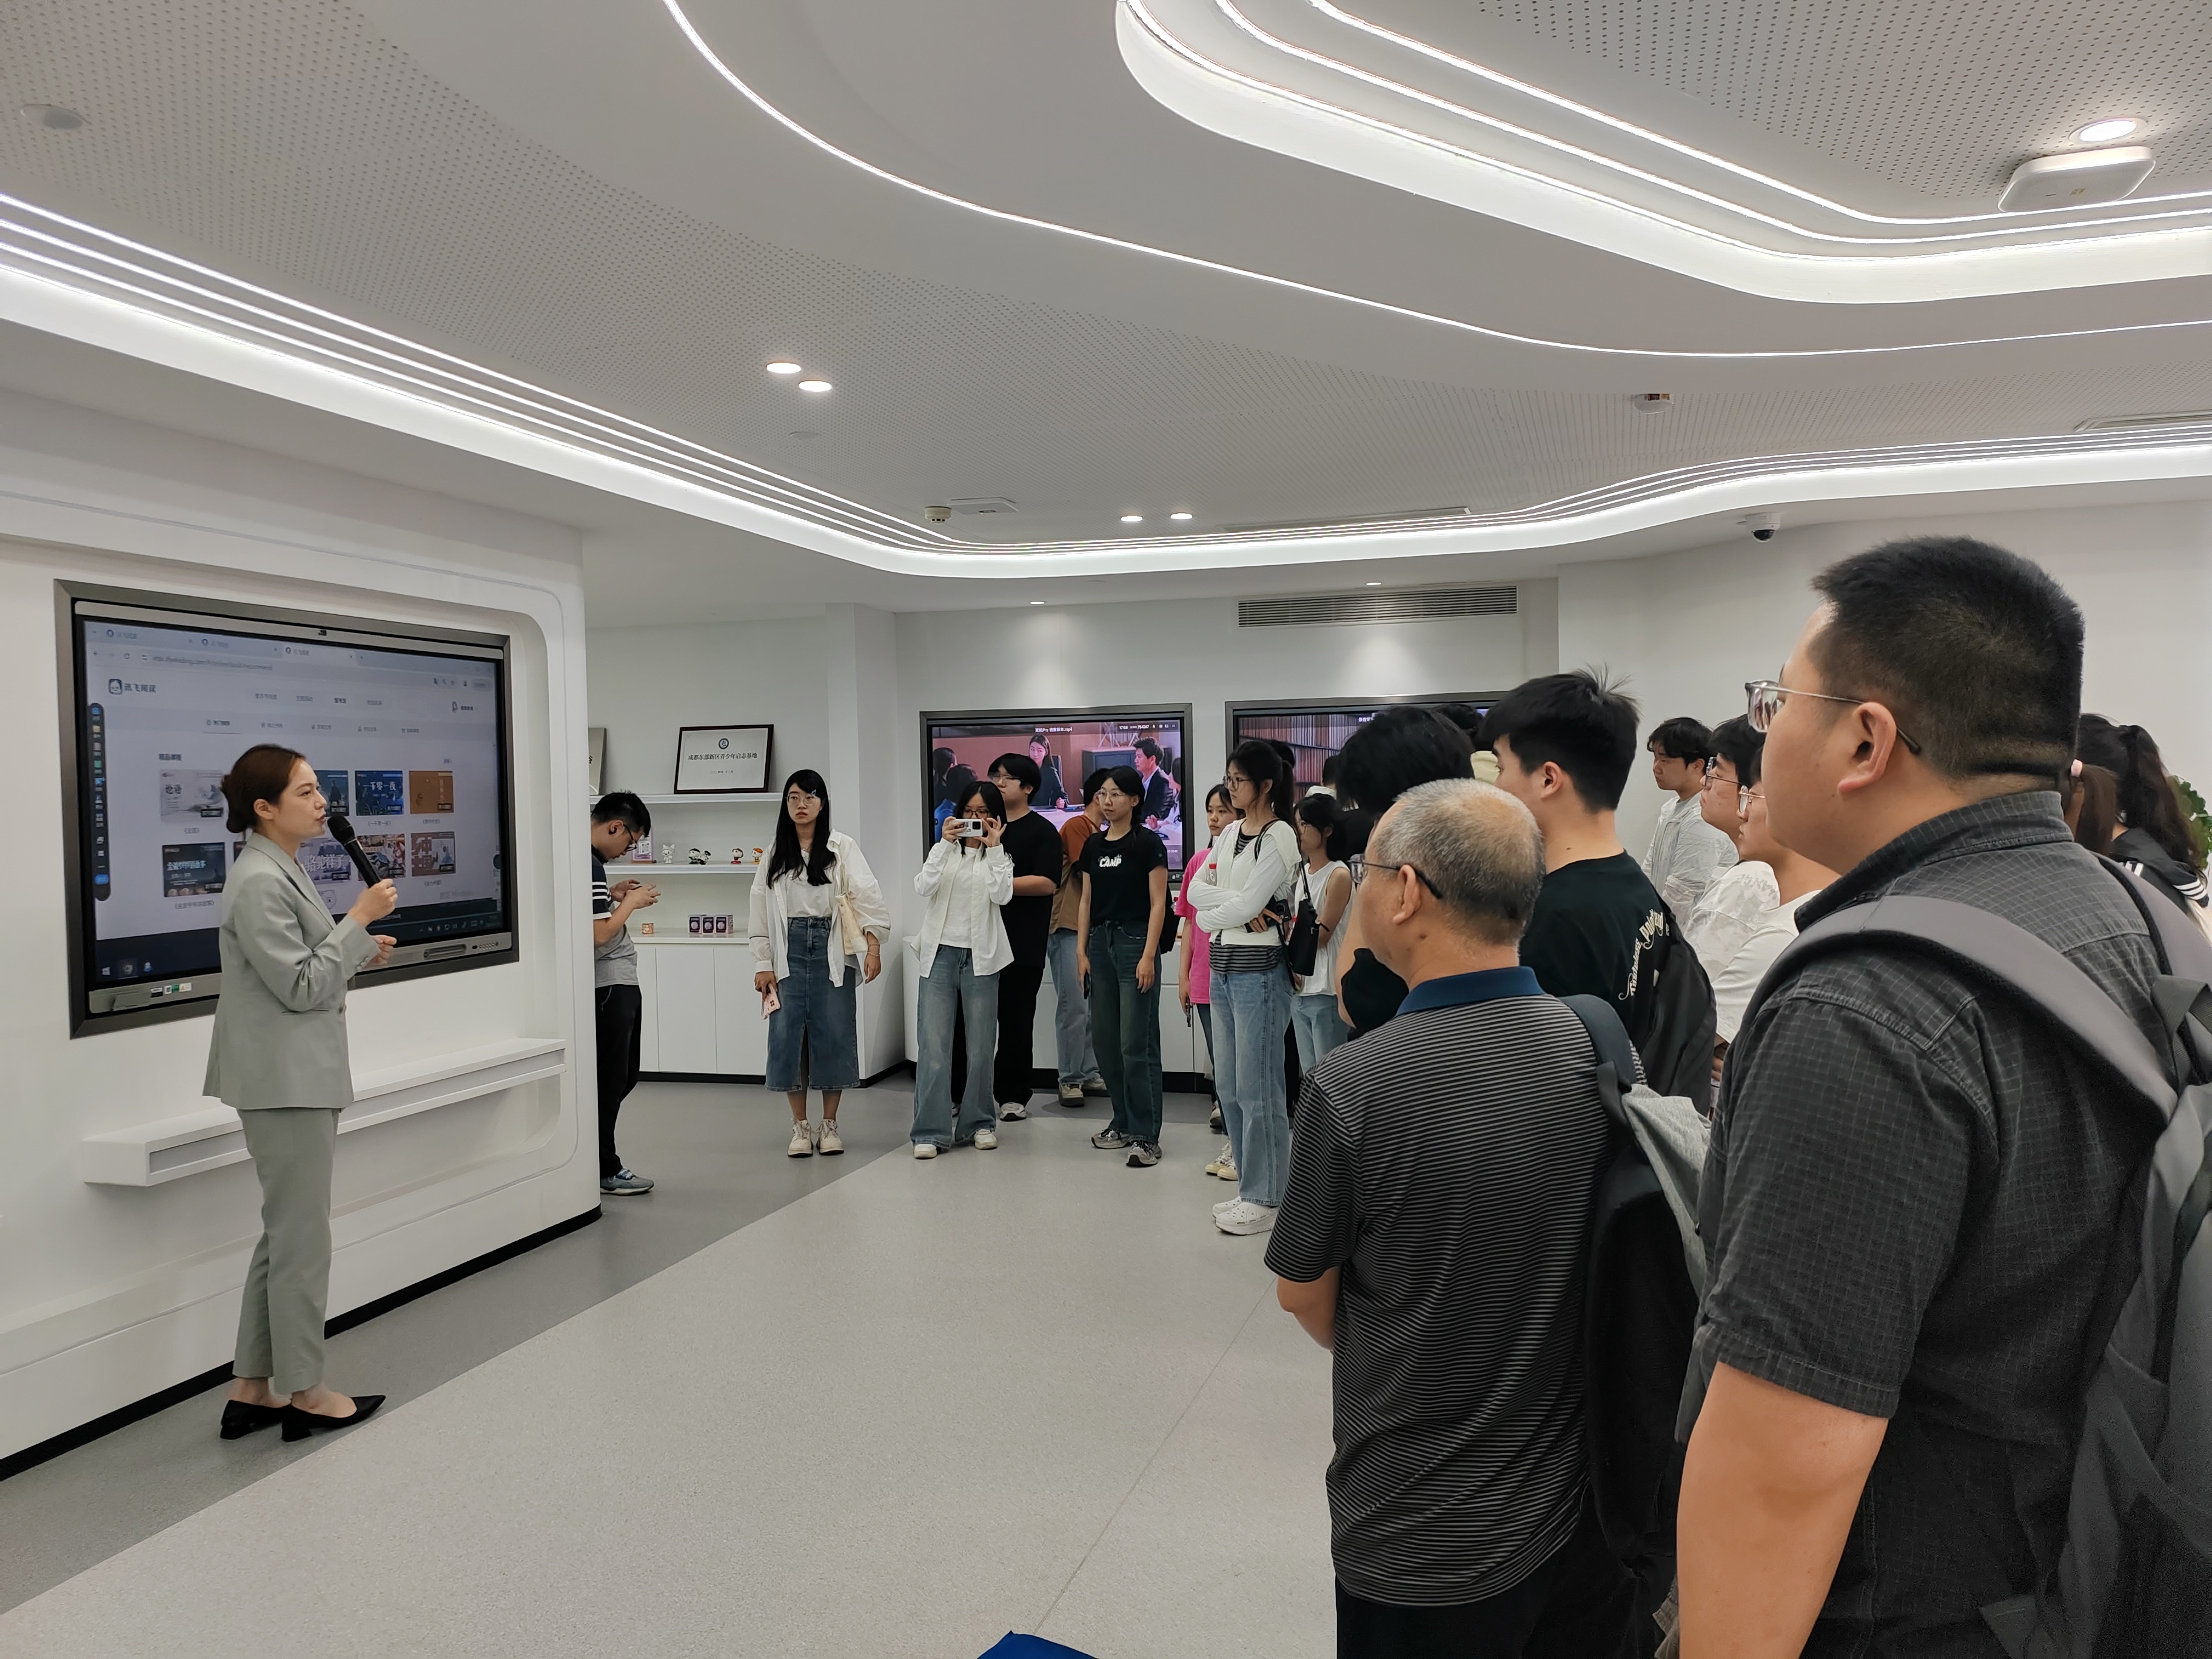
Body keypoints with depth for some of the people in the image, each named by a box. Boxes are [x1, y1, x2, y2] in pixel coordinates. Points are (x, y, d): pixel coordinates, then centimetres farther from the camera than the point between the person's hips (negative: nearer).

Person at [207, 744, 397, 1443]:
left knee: (285, 1234, 15)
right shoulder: (259, 883, -17)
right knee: (303, 1239, 1)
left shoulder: (282, 871, 14)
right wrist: (359, 919, -15)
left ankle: (252, 1389, 24)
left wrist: (361, 953, 9)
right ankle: (302, 1393, 13)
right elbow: (300, 986, -18)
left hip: (300, 1076, 10)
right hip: (285, 1081, -10)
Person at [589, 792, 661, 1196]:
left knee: (621, 1076, 16)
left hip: (616, 984, 10)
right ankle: (604, 1171, 9)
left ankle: (602, 1162, 23)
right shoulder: (589, 865, -19)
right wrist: (631, 903, -9)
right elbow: (600, 933, -23)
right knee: (611, 1079, -1)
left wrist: (612, 895, 13)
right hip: (610, 984, -10)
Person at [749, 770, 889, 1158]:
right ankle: (800, 1126, 13)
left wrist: (873, 945, -18)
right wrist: (763, 964, 3)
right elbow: (761, 910, 9)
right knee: (788, 1035, 1)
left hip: (831, 950, -2)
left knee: (833, 1035, 1)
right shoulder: (775, 854, 10)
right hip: (789, 951, 2)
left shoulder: (843, 848, 2)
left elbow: (867, 896, -7)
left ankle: (829, 1125, 15)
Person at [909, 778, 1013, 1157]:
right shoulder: (945, 851, 10)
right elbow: (924, 887, -8)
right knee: (933, 1046, -6)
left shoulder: (1000, 856, 9)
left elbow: (1002, 895, -11)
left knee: (981, 1047, 7)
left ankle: (979, 1123, 20)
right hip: (940, 955, 0)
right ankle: (931, 1131, -3)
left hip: (980, 958, 0)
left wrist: (994, 847, -11)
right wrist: (945, 842, -13)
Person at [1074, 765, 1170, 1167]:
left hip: (1135, 942, -6)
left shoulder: (1148, 844, -5)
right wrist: (1081, 951, 8)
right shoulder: (1094, 845, 12)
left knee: (1137, 1043, -7)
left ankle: (1146, 1136, -2)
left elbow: (1158, 903, -8)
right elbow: (1086, 902, 14)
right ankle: (1123, 1122, 23)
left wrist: (1149, 955, -14)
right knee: (1105, 1039, 9)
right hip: (1100, 942, 6)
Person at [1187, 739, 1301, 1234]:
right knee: (1229, 1084, 12)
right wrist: (1238, 907, -10)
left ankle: (1264, 1198, 10)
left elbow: (1248, 904, -17)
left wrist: (1209, 916, -2)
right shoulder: (1229, 834, 13)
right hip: (1223, 965, 8)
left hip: (1259, 969, -8)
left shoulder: (1279, 838, -11)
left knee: (1257, 1087, -2)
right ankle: (1249, 1187, 24)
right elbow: (1196, 888, 6)